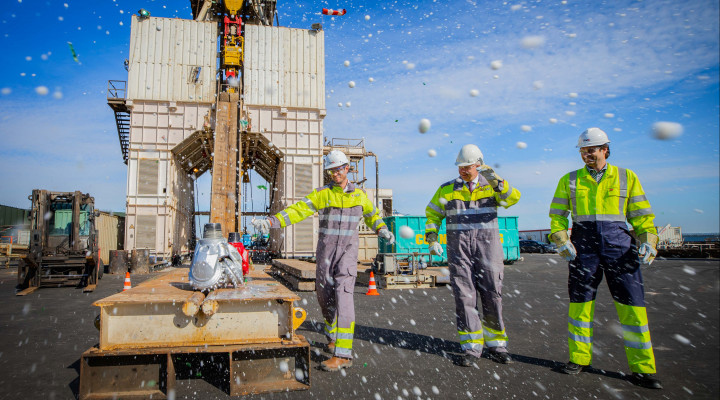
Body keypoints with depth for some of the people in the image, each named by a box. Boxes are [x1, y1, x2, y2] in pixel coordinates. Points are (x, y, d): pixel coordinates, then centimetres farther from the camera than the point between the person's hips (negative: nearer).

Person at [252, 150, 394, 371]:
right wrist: (270, 222, -20)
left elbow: (372, 215, 24)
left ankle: (343, 354, -17)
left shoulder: (359, 195, 7)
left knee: (343, 295, -16)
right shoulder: (322, 194, 1)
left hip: (348, 252, -2)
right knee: (325, 295, 9)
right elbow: (297, 210, -9)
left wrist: (383, 230, 8)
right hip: (325, 251, 2)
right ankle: (333, 335, 36)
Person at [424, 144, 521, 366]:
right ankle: (471, 347, 7)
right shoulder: (447, 189, 10)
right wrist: (432, 238, 1)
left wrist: (495, 180, -25)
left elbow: (513, 198, -11)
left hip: (487, 245, 0)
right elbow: (432, 214, 14)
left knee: (492, 294, 2)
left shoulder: (492, 186, 7)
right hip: (458, 246, 1)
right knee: (464, 294, -2)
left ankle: (496, 345, 17)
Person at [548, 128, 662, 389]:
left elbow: (641, 214, 10)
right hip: (583, 243, 0)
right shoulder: (570, 180, 10)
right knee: (580, 301, 3)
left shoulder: (626, 177, 10)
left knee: (632, 303, -2)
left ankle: (642, 368, 9)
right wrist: (561, 240, -6)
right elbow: (557, 214, 8)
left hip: (618, 242, 0)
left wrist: (648, 241, -4)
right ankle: (579, 358, 17)